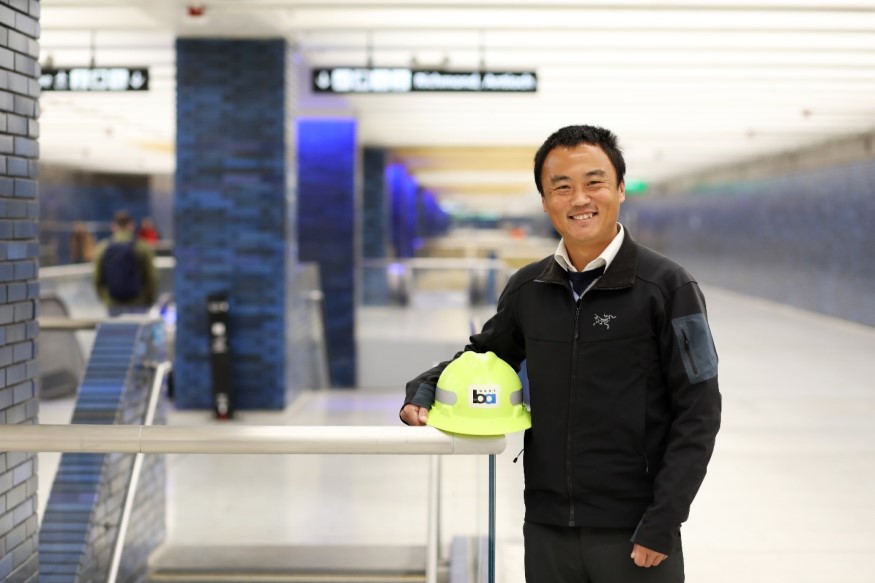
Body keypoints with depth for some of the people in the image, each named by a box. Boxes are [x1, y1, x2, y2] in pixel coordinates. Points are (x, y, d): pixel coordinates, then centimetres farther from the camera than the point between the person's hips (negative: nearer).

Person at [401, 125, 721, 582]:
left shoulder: (667, 286, -6)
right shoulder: (527, 288, 5)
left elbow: (698, 413, -7)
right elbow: (486, 352, 22)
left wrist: (662, 524, -12)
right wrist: (424, 389, 3)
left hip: (634, 536, -4)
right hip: (546, 531, 4)